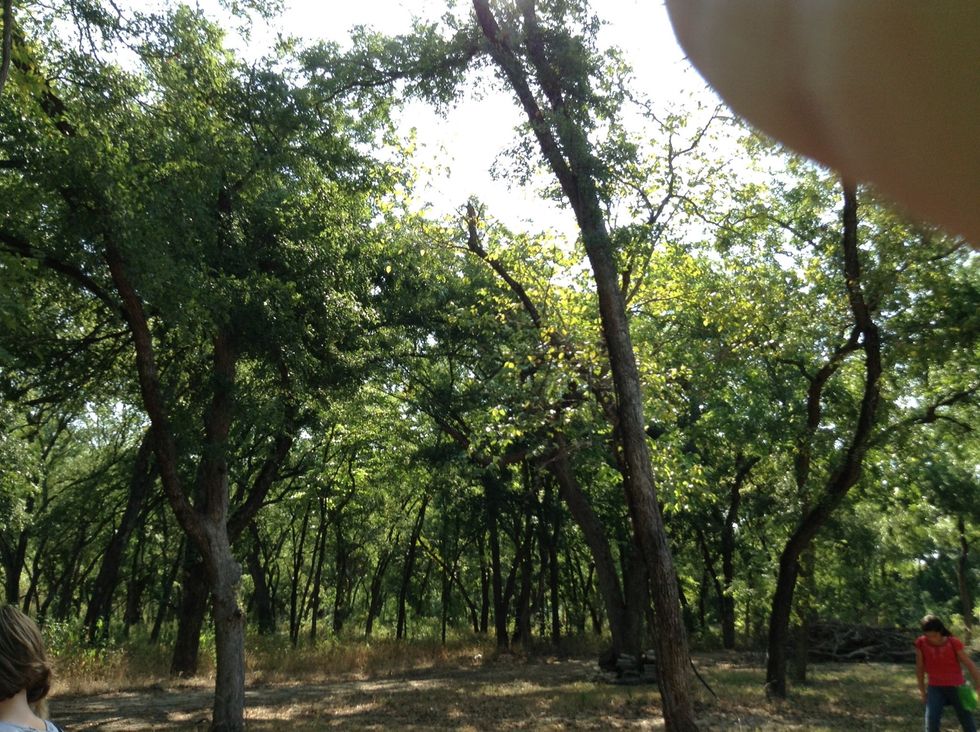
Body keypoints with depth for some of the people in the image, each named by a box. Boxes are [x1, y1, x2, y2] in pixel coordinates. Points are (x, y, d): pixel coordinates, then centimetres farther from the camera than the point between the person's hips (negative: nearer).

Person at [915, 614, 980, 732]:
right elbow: (919, 668, -1)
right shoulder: (921, 643, -12)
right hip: (935, 688, 0)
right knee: (931, 722, -13)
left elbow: (969, 664, -6)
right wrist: (923, 692, 4)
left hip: (956, 687, 0)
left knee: (967, 721, 10)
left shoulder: (954, 642, -17)